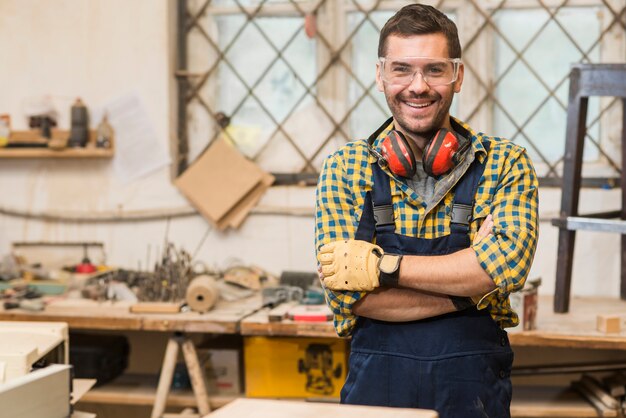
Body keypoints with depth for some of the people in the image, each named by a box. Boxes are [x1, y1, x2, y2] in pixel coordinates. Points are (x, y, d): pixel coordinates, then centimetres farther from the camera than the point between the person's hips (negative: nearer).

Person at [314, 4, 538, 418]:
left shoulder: (505, 163, -2)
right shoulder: (344, 169, -1)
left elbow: (509, 264, -18)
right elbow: (347, 295, -11)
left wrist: (381, 267, -18)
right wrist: (469, 287, -15)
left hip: (474, 384, 0)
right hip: (377, 381, 0)